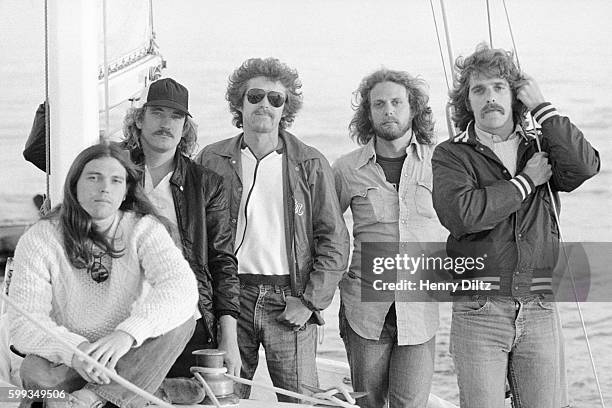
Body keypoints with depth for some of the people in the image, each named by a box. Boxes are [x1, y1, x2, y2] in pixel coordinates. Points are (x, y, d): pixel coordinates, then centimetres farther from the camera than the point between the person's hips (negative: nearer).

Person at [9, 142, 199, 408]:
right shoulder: (40, 239, -9)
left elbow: (181, 287, -25)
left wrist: (128, 333, -41)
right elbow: (25, 323, -16)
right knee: (36, 374, -32)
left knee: (182, 317, -24)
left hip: (130, 360, 1)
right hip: (66, 360, -1)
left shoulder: (143, 229, -7)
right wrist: (73, 349, -38)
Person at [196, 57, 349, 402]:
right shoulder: (212, 160, 8)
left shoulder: (310, 164, 5)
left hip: (290, 300, -1)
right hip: (229, 297, 1)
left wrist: (310, 301, -7)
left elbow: (334, 241, 2)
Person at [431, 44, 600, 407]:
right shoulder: (451, 155, 2)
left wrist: (541, 105, -5)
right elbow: (462, 214, -17)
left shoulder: (541, 147, 12)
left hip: (540, 312, 3)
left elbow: (585, 166, -10)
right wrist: (526, 181, -8)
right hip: (478, 312, -2)